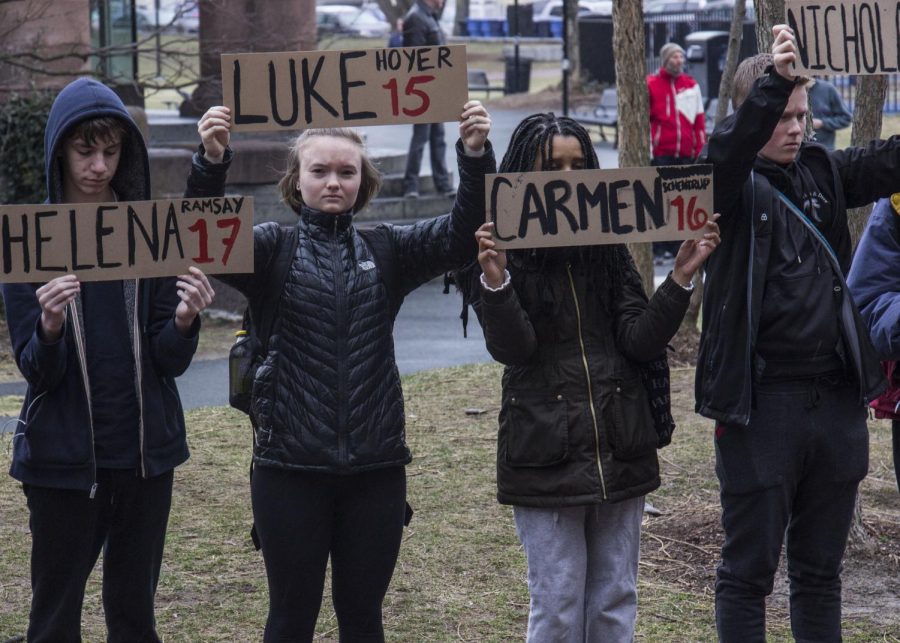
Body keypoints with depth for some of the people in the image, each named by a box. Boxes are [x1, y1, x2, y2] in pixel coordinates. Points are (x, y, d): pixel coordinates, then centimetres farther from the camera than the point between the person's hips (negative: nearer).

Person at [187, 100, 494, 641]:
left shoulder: (387, 250, 7)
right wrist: (211, 164, -35)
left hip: (376, 465, 2)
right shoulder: (274, 248, 1)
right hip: (291, 467, -2)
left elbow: (462, 234, -7)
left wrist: (475, 157, -24)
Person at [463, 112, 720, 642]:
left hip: (620, 452, 4)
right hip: (546, 454, -4)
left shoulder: (608, 248, 8)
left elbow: (639, 339, 0)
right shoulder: (506, 251, -4)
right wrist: (495, 281, -31)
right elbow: (511, 347, -14)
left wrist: (681, 277, -13)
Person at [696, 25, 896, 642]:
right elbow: (726, 151, -26)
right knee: (748, 570, 5)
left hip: (837, 399, 5)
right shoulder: (733, 182, -5)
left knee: (821, 570, 15)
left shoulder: (823, 170, 9)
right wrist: (773, 79, -41)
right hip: (759, 402, -5)